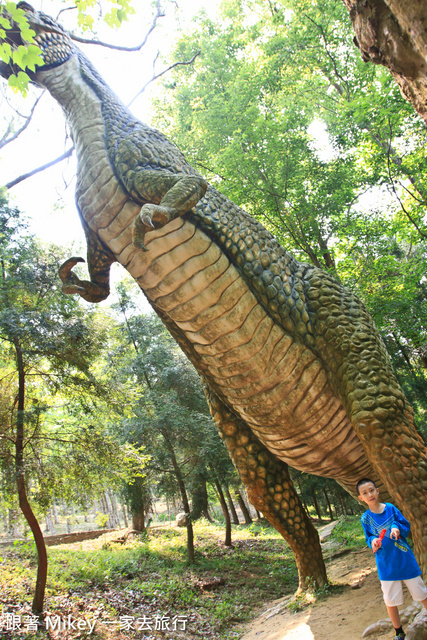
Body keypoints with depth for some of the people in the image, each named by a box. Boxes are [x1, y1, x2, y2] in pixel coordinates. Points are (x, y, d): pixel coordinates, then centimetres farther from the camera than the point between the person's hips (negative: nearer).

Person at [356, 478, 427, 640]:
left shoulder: (391, 508, -7)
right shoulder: (365, 518, -6)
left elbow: (406, 526, -2)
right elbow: (369, 539, 3)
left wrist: (396, 527, -22)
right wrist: (373, 541, -19)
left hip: (405, 558, 0)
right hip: (386, 564, 0)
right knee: (390, 601, 8)